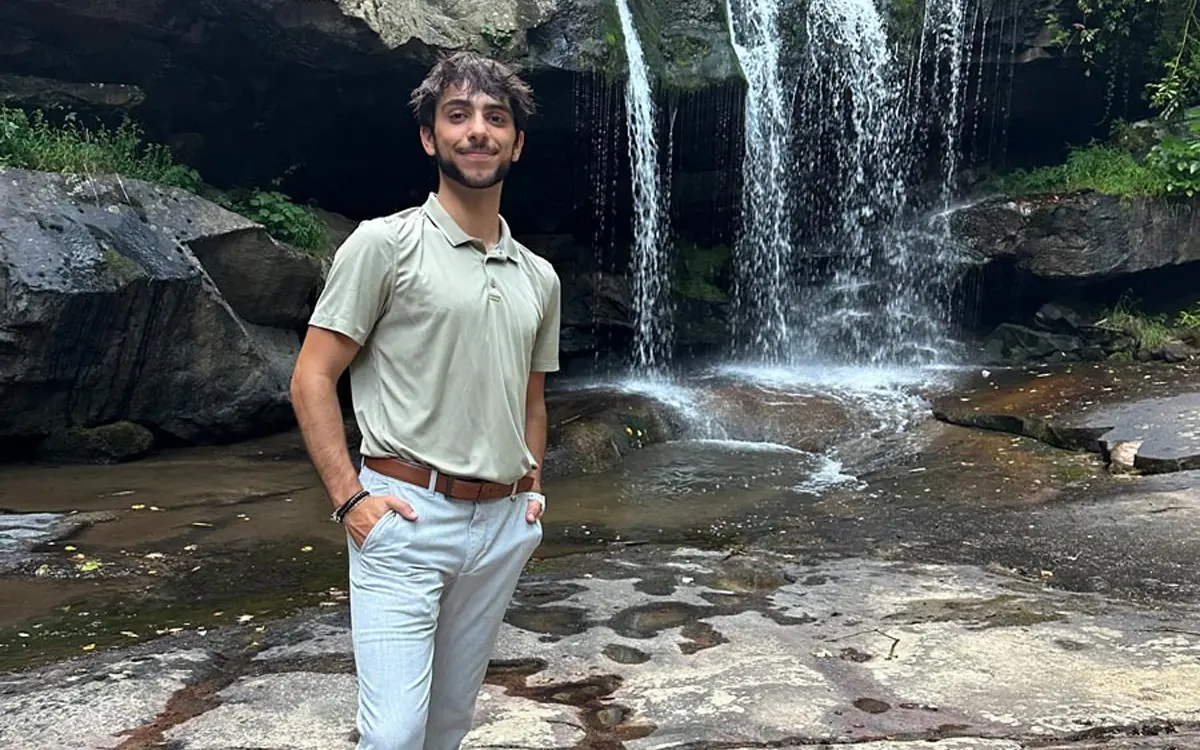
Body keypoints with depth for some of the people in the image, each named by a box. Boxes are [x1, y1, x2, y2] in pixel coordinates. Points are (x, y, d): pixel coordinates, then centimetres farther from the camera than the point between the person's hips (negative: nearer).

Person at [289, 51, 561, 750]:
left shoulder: (539, 278, 11)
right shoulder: (384, 244, -5)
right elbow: (312, 378, -6)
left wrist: (533, 491, 10)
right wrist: (350, 497, -12)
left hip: (504, 527, 6)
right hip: (406, 517, -5)